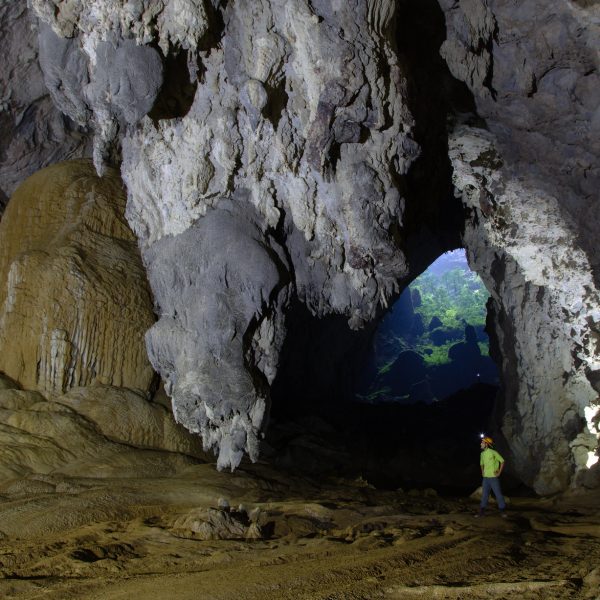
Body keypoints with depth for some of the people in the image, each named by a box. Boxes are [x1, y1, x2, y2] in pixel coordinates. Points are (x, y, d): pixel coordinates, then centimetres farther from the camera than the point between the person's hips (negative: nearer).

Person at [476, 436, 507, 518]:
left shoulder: (493, 453, -12)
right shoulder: (482, 454, 8)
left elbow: (502, 461, -8)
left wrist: (499, 472, -9)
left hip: (493, 477, -6)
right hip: (485, 478, 6)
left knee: (498, 494, 1)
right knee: (484, 495, 7)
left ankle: (502, 510, 12)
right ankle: (482, 511, 10)